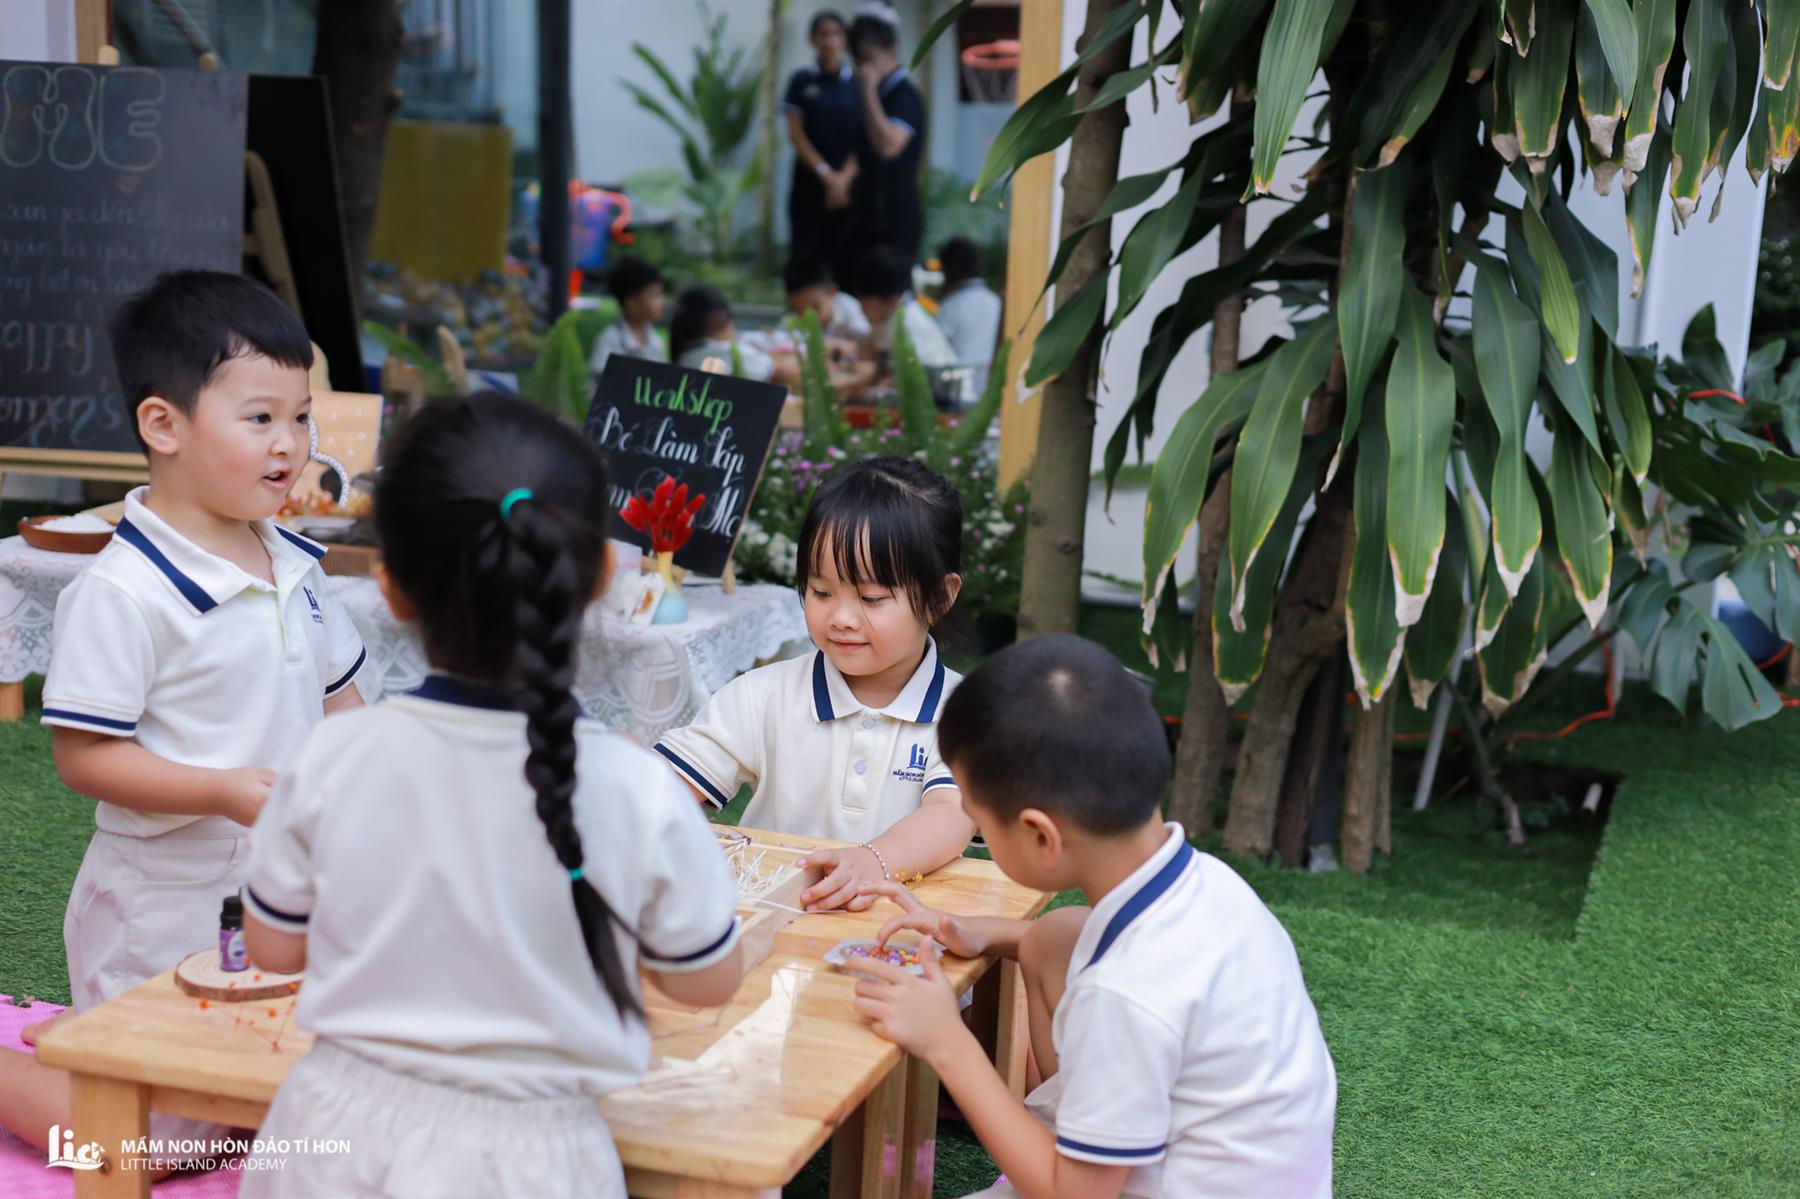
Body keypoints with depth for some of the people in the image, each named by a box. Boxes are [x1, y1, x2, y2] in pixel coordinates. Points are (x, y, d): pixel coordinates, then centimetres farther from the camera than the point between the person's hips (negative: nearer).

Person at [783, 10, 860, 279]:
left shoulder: (858, 83, 4)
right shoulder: (802, 81, 4)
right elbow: (795, 133, 0)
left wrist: (845, 177, -11)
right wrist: (826, 173, -10)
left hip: (849, 182, 0)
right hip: (809, 182, 0)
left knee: (843, 256, -3)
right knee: (804, 255, -3)